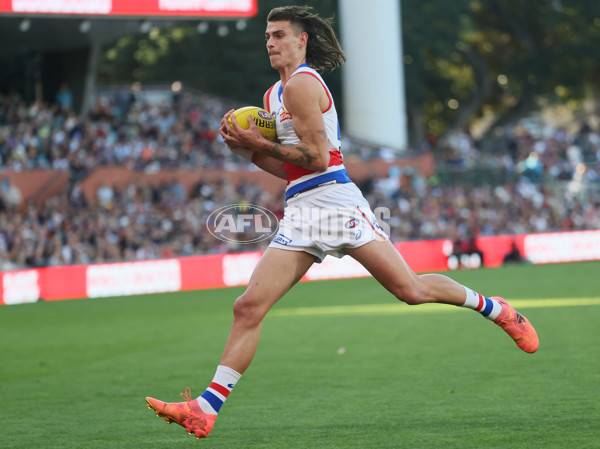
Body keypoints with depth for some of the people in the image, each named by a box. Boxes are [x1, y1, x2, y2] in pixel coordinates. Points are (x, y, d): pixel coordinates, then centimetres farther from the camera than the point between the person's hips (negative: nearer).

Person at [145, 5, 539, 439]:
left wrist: (262, 144, -7)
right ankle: (206, 409, -8)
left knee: (410, 290, -9)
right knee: (248, 307, -4)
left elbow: (316, 158, -14)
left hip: (335, 202, -8)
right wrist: (249, 148, 9)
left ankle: (494, 307, 17)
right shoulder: (274, 94, 21)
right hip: (300, 213, 8)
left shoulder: (302, 83, -7)